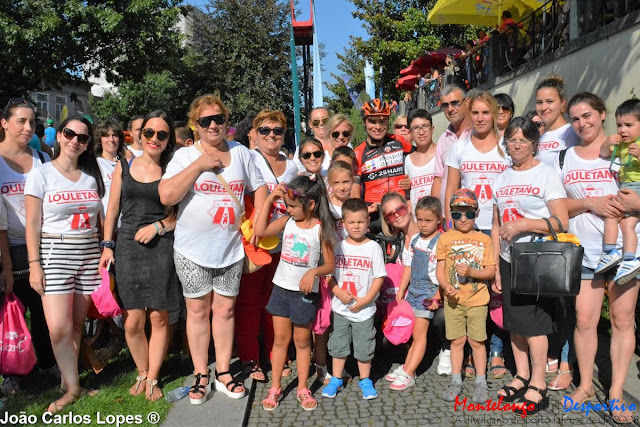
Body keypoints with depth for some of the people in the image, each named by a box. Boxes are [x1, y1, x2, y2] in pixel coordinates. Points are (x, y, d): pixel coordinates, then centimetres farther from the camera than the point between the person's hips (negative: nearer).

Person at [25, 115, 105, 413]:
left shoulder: (91, 176, 9)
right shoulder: (41, 174, -1)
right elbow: (32, 224, -3)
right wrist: (34, 264, -8)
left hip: (90, 254, 3)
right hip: (54, 253, -3)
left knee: (77, 325, 8)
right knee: (59, 328, -10)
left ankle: (68, 382, 23)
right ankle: (73, 387, 8)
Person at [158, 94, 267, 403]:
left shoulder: (240, 152, 7)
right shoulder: (185, 155, -3)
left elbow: (259, 187, 14)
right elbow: (166, 196, -15)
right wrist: (199, 164, -17)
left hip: (231, 248, 2)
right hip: (193, 250, -2)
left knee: (225, 309, 11)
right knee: (198, 310, 8)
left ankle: (223, 373, 24)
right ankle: (201, 375, 22)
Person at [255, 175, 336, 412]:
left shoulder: (321, 229, -12)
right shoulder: (287, 221, -2)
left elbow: (330, 264, -8)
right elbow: (260, 231, -13)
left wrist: (314, 271, -28)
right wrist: (269, 199, -13)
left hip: (305, 292, -3)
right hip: (281, 288, 3)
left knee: (302, 341, 11)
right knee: (280, 339, 12)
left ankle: (303, 388, 26)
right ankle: (275, 387, 24)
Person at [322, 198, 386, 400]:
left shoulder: (373, 247, -7)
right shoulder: (338, 246, -1)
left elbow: (379, 277, -7)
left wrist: (366, 300, -14)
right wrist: (339, 292, -14)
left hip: (364, 309, -2)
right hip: (340, 308, 2)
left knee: (364, 347, 10)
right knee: (338, 345, 14)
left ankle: (365, 380, 30)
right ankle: (336, 379, 31)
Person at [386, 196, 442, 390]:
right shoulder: (414, 240, 9)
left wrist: (438, 296, -16)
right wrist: (401, 289, 13)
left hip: (428, 292, -6)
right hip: (413, 289, 6)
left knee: (419, 333, 0)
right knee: (413, 332, 12)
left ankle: (408, 374, 4)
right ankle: (406, 367, 20)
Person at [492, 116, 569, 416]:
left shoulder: (547, 174, -5)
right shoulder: (502, 179, 11)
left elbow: (562, 223, -13)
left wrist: (523, 224, -20)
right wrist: (495, 268, 9)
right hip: (508, 261, 5)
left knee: (533, 322, -1)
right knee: (514, 321, 9)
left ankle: (538, 386, 12)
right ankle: (521, 376, 23)